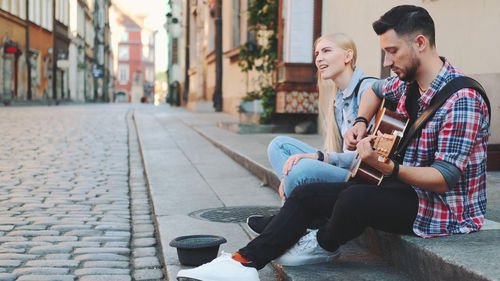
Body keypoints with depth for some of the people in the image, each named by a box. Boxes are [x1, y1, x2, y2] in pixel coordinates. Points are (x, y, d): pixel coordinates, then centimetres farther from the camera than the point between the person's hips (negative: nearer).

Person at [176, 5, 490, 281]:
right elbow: (375, 91, 28)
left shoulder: (461, 100, -24)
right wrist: (360, 124, 8)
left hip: (444, 207, -9)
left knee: (355, 199, -33)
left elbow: (445, 179, -27)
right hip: (405, 190, 9)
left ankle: (325, 245, 1)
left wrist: (387, 167, -41)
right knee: (306, 194, 3)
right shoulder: (406, 82, 3)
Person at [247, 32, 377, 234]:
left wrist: (319, 157, -22)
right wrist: (290, 175, -3)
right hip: (343, 173, 10)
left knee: (304, 168, -33)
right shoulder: (337, 100, 16)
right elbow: (335, 151, 13)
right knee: (279, 144, 6)